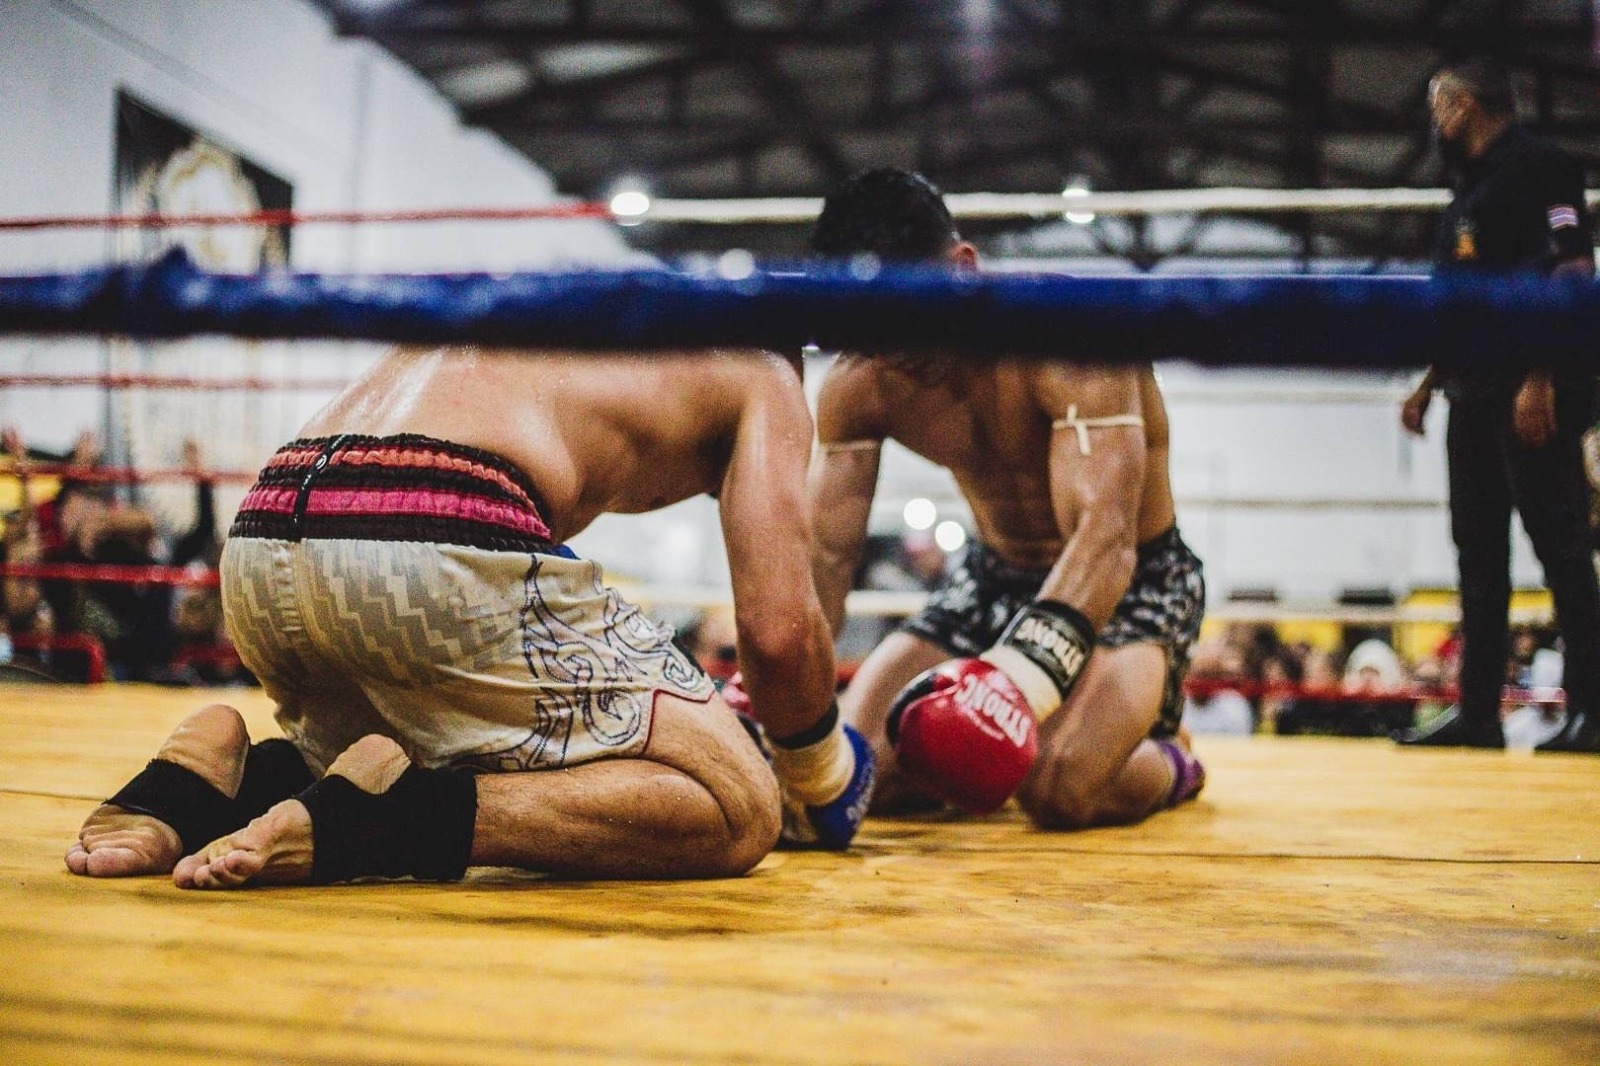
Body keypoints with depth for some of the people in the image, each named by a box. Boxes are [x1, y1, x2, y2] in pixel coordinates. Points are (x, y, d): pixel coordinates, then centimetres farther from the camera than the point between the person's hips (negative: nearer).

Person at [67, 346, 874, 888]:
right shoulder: (763, 374, 19)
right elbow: (777, 631, 6)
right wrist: (819, 783, 26)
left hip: (258, 543, 8)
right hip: (438, 545, -8)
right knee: (736, 812, 3)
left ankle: (228, 774, 5)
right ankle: (380, 813, -15)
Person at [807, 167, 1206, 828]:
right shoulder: (856, 385, -12)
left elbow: (1104, 535, -41)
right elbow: (823, 553, -13)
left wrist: (1030, 670, -60)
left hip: (1132, 581, -5)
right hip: (995, 578, 5)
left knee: (1057, 790, -29)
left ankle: (1168, 765, 7)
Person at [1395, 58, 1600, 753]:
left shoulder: (1537, 165, -4)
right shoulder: (1470, 190, 23)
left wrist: (1540, 380, -22)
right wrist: (1429, 384, 22)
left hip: (1532, 392, -9)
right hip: (1475, 396, 9)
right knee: (1478, 551, 7)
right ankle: (1478, 711, 11)